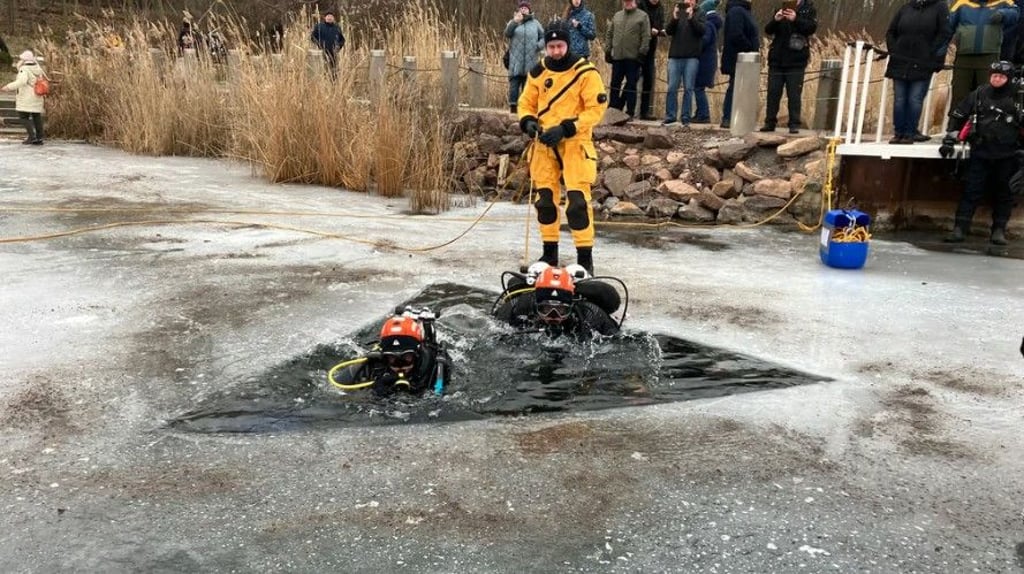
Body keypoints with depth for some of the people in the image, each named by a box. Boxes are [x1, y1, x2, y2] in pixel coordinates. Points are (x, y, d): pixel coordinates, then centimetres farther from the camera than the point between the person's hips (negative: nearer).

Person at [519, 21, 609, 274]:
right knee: (545, 197, 10)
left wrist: (565, 128, -21)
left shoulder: (585, 72, -9)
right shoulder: (538, 72, 6)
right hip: (544, 143, 5)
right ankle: (550, 252, 24)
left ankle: (585, 257, -3)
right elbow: (526, 103, 13)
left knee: (577, 200, -12)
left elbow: (596, 108, -12)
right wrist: (528, 121, -10)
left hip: (575, 142, -5)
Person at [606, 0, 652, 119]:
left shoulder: (642, 16, 1)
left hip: (633, 57, -4)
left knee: (631, 84, -1)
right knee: (615, 84, 6)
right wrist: (607, 50, 8)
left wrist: (642, 53, -13)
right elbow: (609, 34, 17)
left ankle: (630, 112, 4)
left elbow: (646, 37, -5)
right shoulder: (617, 16, 15)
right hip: (617, 56, 4)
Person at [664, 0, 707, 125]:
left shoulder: (699, 14, 7)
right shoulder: (677, 12, 12)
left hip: (692, 57, -2)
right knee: (672, 88, 1)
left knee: (688, 89, -1)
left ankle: (686, 117, 3)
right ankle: (670, 116, 8)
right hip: (675, 56, 2)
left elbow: (702, 30, -9)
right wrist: (674, 18, -15)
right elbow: (668, 31, 1)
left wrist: (691, 18, -21)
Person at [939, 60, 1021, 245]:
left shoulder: (1015, 98, 1)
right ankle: (960, 228, -3)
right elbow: (958, 115, 9)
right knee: (971, 191, -3)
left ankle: (999, 230, 15)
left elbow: (1020, 125, 8)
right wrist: (949, 139, 4)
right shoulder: (978, 95, 4)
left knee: (1003, 193, 7)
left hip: (1006, 156, 0)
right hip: (980, 153, 0)